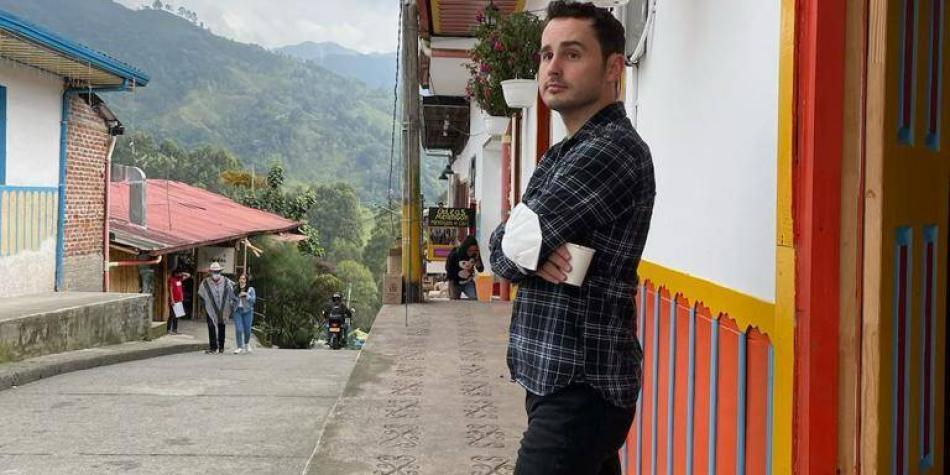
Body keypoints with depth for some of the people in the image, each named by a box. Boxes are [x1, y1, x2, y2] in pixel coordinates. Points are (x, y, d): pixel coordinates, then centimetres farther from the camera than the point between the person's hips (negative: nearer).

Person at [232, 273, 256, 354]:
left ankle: (247, 343, 34)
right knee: (238, 329, -11)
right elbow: (232, 299, 17)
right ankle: (240, 347, -5)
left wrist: (246, 295, -16)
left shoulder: (250, 289, 2)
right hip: (237, 311, 1)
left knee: (247, 330, 6)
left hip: (247, 311, -1)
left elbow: (253, 300, -5)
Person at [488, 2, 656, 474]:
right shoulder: (563, 154, 14)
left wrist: (528, 250, 0)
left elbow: (510, 248, -20)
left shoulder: (614, 149, -17)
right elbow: (503, 255, 6)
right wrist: (537, 252, -13)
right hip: (554, 378, 9)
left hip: (582, 390, -9)